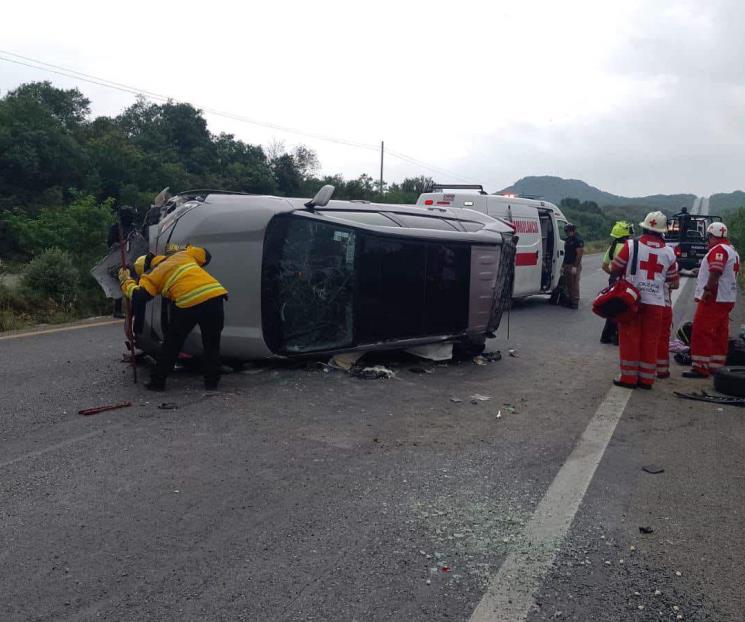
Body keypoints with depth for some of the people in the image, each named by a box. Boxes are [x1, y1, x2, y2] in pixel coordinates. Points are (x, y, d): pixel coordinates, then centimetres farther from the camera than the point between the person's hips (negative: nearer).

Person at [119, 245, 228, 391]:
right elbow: (206, 255, 39)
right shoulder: (183, 255, 27)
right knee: (212, 343, 18)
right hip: (215, 294, 3)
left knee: (172, 344, 16)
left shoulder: (153, 276, 15)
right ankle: (212, 381, 20)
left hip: (189, 303, -3)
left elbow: (138, 297, 3)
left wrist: (126, 281, 22)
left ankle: (157, 381, 24)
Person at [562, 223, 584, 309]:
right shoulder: (567, 240, 17)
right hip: (567, 266, 9)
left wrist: (575, 266, -21)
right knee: (568, 284, 11)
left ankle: (575, 302, -4)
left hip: (574, 266, -9)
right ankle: (570, 301, 18)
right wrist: (563, 266, 18)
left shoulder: (578, 240, -10)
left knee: (574, 284, -7)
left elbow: (579, 254, -15)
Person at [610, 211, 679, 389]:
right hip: (656, 303, 3)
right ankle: (646, 378, 15)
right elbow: (674, 282, 12)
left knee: (630, 339, 5)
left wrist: (614, 281, 17)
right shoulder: (669, 252, 5)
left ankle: (628, 377, 9)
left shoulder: (631, 245, -6)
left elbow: (615, 270, -2)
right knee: (650, 341, 9)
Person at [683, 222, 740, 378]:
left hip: (713, 299, -10)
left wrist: (707, 289, -24)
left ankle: (701, 368, -8)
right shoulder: (733, 251, 19)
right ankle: (716, 366, 18)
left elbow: (716, 272, -26)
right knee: (719, 334, 13)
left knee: (702, 333, -8)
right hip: (727, 299, 10)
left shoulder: (718, 250, -14)